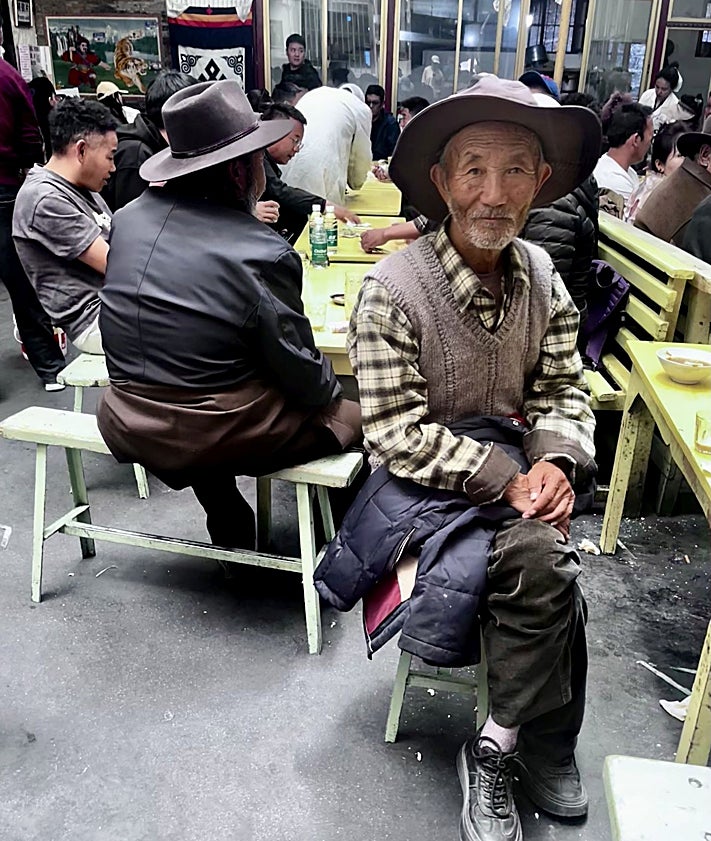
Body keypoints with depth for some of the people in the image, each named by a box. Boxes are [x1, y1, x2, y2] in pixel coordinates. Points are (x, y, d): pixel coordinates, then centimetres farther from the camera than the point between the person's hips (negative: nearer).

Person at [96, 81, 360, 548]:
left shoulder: (129, 217, -1)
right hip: (211, 438, -6)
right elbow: (306, 382, -13)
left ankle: (231, 537, 43)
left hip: (127, 425, 7)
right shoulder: (264, 254, -20)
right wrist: (330, 386, 9)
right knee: (350, 416, 11)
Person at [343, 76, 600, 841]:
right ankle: (541, 746, 2)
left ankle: (497, 750, 1)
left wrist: (554, 461, -12)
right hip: (425, 484, -4)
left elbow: (563, 389, 8)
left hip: (513, 471, 5)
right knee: (549, 562, -24)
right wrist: (505, 480, -20)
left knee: (541, 556, -24)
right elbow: (396, 435, -16)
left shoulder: (541, 276, 3)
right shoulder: (392, 290, -15)